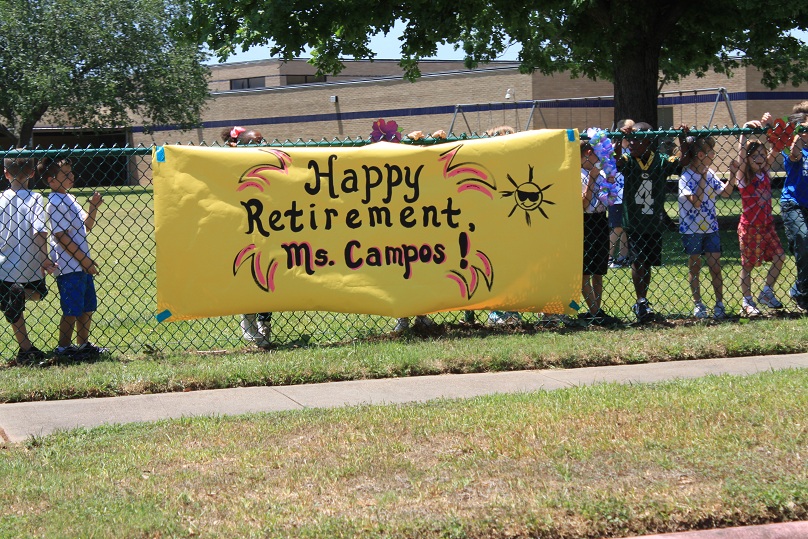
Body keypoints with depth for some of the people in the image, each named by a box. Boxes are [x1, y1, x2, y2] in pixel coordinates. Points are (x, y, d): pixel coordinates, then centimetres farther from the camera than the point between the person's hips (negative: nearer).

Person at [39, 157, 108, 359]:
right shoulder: (56, 203, -15)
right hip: (68, 266, -9)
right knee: (72, 310, -4)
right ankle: (63, 348, 5)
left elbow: (86, 226, 21)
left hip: (81, 265, 9)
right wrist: (84, 260, -16)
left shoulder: (69, 199, 14)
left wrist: (93, 207, 6)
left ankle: (84, 344, 26)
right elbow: (61, 236, -19)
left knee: (87, 307, 15)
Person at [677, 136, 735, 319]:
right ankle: (698, 304, 16)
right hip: (691, 229, -5)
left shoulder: (709, 173, 5)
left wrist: (733, 175, 1)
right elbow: (696, 202, -23)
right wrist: (702, 177, -20)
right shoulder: (686, 175, -14)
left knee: (715, 266, 2)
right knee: (694, 266, 6)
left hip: (711, 228, 5)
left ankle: (719, 304, 8)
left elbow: (725, 192, 14)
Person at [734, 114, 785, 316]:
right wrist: (745, 130, -28)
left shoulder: (764, 172, 4)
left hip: (767, 224, 5)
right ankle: (747, 302, 13)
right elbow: (741, 152, -23)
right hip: (749, 227, -5)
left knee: (779, 256, -1)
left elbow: (775, 149, -1)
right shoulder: (744, 177, -10)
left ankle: (766, 293, 15)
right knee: (747, 265, 3)